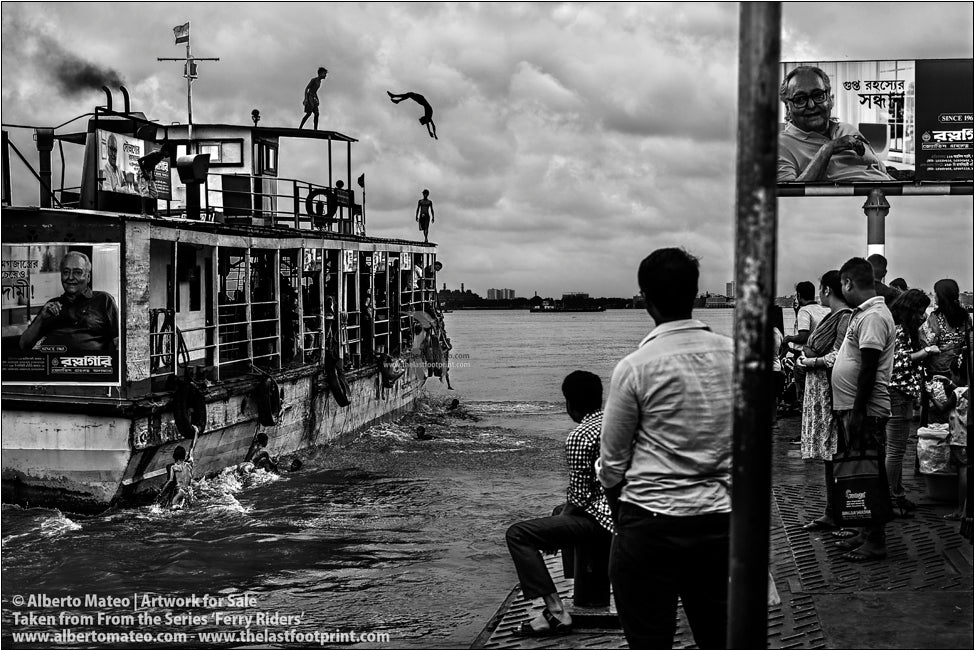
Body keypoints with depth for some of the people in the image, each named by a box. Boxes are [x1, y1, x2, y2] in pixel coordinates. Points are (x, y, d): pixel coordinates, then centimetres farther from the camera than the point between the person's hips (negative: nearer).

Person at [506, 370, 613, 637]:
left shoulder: (579, 438, -15)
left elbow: (579, 497, -16)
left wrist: (560, 517, 4)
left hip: (601, 520, -9)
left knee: (518, 535, -10)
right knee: (561, 513, 37)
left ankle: (556, 612, -18)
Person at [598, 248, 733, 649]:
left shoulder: (635, 368, -12)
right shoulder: (735, 355, -1)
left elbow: (612, 464, -3)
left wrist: (621, 510, 14)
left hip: (650, 523, -4)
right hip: (721, 520, 5)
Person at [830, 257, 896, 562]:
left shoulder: (873, 316, -17)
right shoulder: (863, 313, 14)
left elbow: (869, 369, -21)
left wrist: (857, 412, -21)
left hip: (865, 411, -10)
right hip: (854, 408, 10)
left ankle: (876, 541, 3)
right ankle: (866, 533, 23)